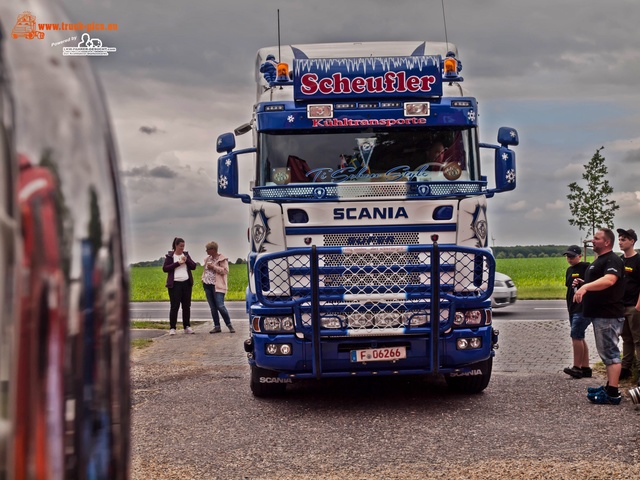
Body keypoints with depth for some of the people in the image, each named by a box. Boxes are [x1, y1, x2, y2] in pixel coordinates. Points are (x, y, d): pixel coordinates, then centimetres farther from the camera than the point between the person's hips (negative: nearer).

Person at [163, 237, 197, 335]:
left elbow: (193, 266, 7)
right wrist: (177, 263, -14)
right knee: (175, 306, -6)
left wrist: (186, 260, -10)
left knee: (186, 306, 6)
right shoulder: (170, 256, 1)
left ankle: (187, 327, 13)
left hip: (186, 283, 4)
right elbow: (165, 268, -8)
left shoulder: (186, 255, 12)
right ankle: (172, 328, -1)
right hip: (175, 284, -4)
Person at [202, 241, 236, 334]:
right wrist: (203, 278, 9)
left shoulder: (222, 259, -5)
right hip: (207, 285, 7)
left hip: (217, 286, -7)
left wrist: (214, 267, -16)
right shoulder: (208, 259, 16)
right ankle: (217, 327, 10)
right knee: (213, 308, 5)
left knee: (220, 306, -13)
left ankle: (229, 325, -1)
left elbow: (225, 271, -12)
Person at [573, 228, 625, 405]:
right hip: (600, 314, 11)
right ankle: (610, 387, 25)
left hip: (608, 315, -11)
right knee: (607, 352, 16)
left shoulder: (612, 260, -15)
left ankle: (613, 394, -10)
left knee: (610, 353, -10)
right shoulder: (599, 261, 19)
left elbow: (609, 280, -35)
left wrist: (586, 286, -47)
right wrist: (582, 285, 18)